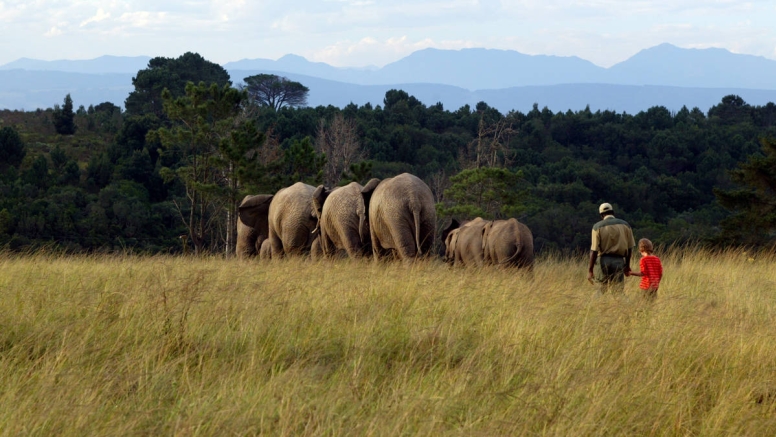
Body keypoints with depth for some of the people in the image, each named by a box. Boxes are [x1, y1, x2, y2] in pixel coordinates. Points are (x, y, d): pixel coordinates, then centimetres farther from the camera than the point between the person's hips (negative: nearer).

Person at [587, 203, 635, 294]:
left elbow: (594, 250, -8)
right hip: (619, 261, 2)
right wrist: (627, 265, 19)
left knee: (603, 293, 8)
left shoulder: (598, 226, -3)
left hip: (603, 260, -2)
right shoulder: (625, 225, 5)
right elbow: (630, 248, 8)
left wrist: (590, 270, -6)